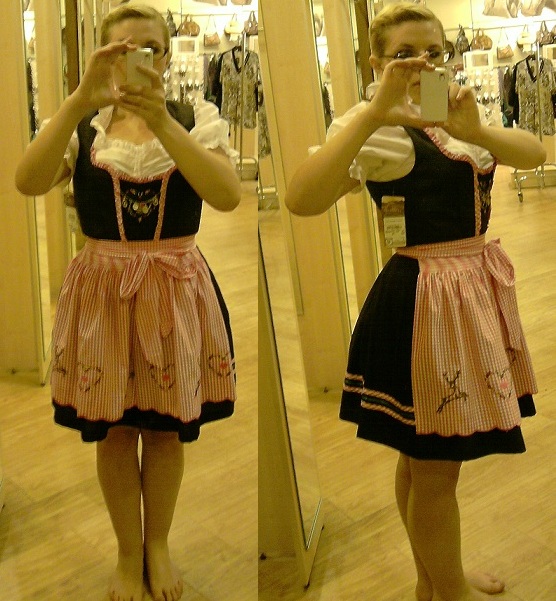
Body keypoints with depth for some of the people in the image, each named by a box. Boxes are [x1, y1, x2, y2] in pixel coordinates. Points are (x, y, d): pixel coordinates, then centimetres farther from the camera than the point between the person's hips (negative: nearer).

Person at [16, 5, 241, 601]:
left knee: (167, 426, 11)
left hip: (176, 288, 0)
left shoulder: (197, 118, 0)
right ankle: (127, 552, 32)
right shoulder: (80, 123, 1)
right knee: (112, 429, 10)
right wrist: (81, 100, -29)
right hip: (103, 287, 0)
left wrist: (160, 119, -29)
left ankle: (158, 543, 35)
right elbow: (28, 182, -19)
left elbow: (227, 195, -20)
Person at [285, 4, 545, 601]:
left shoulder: (456, 113, 12)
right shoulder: (375, 125, -14)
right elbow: (301, 199, -31)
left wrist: (476, 130, -22)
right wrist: (373, 110, -34)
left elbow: (533, 153, -2)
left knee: (425, 456, 21)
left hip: (476, 286, 9)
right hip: (422, 299, -8)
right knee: (435, 467, 4)